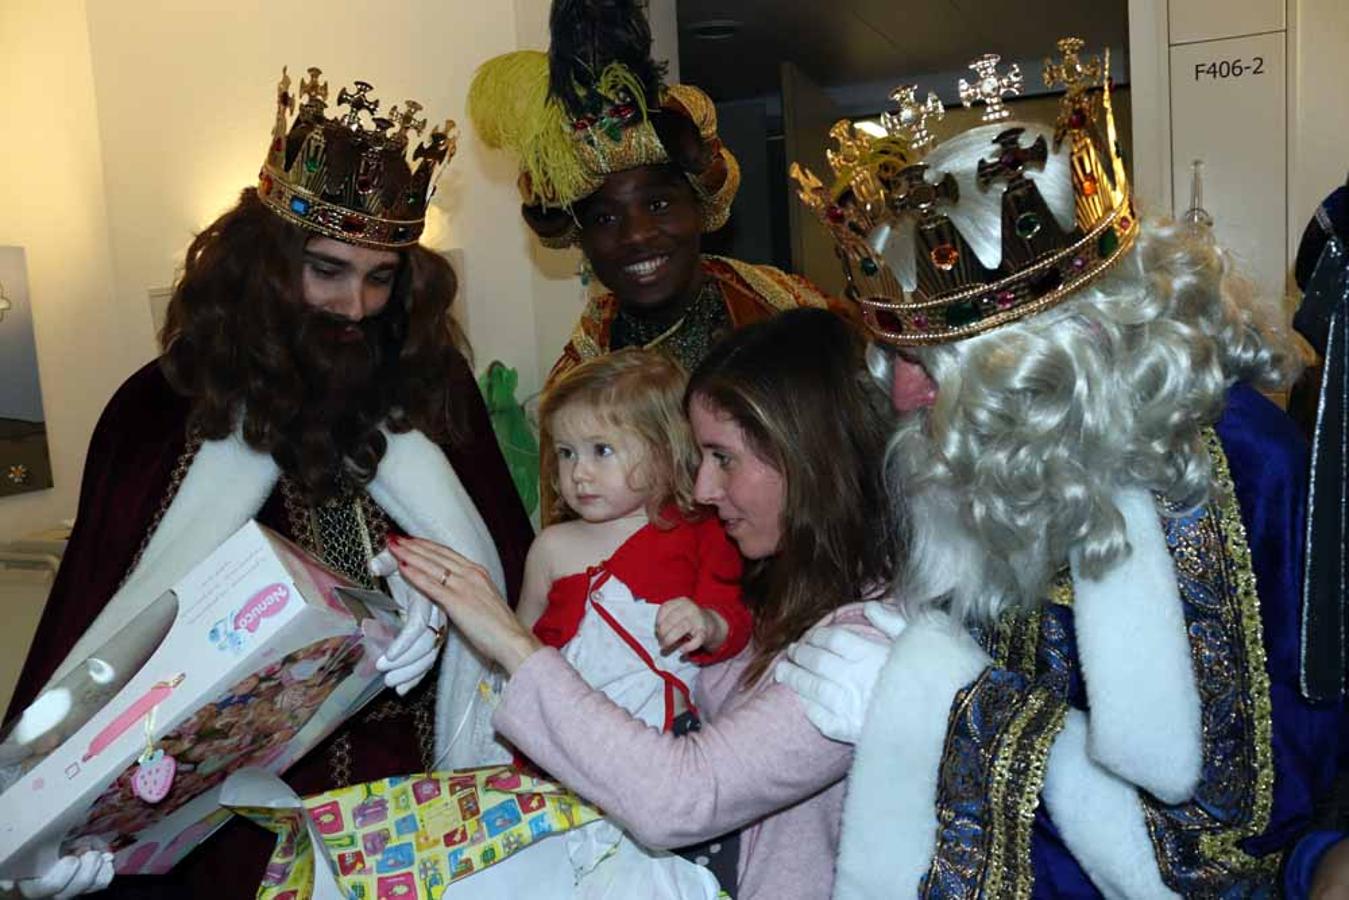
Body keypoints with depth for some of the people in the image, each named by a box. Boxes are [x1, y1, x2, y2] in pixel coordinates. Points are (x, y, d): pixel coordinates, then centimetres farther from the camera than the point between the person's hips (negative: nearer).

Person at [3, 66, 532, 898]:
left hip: (418, 762, 2)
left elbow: (496, 552, -3)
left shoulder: (430, 378, 3)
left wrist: (436, 601, -25)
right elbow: (99, 618, -6)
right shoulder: (171, 404, -2)